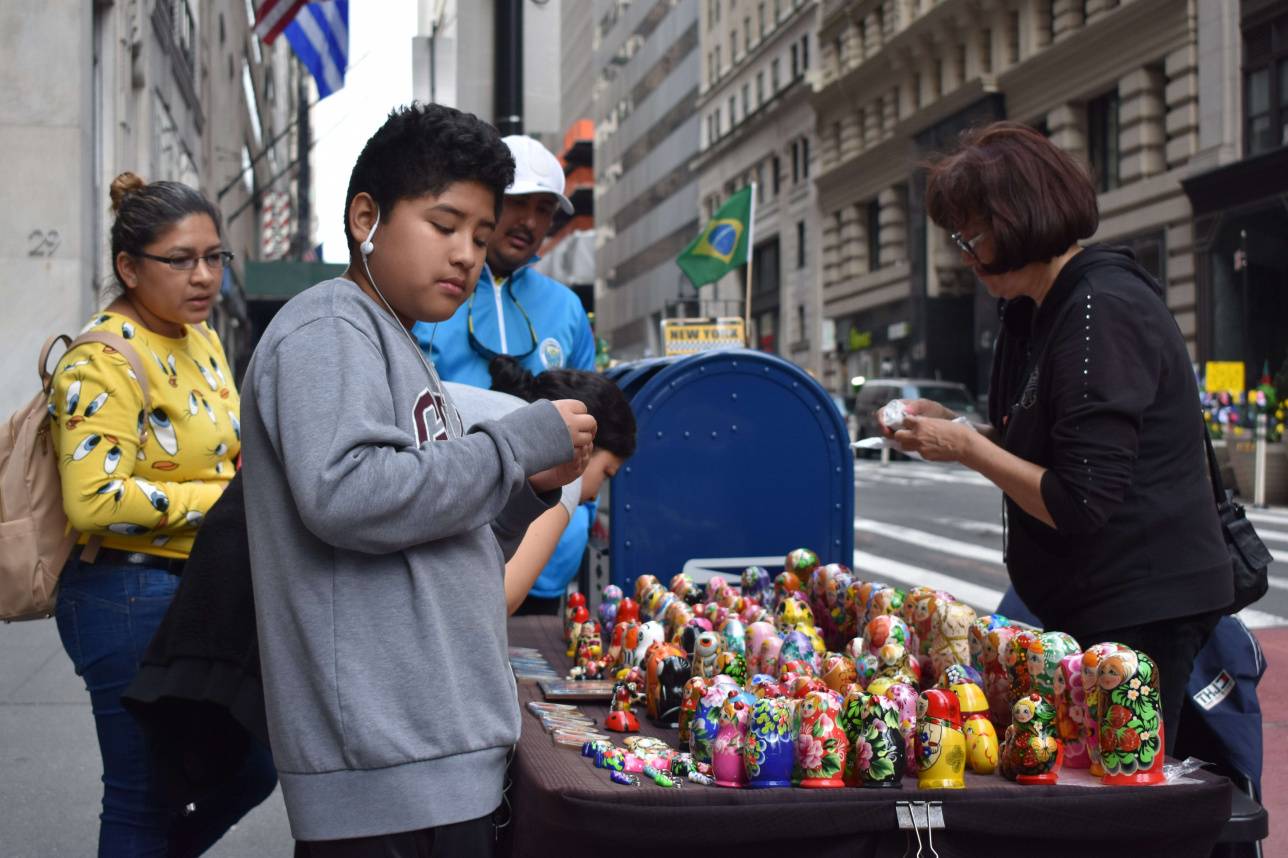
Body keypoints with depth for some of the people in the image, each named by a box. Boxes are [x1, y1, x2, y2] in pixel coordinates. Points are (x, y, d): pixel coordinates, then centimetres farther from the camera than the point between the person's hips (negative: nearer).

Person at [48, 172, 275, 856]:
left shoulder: (200, 338, 11)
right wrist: (223, 499, -21)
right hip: (132, 600, -9)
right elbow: (93, 500, -28)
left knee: (250, 772, 15)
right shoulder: (105, 361, -17)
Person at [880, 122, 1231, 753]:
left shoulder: (1101, 311, -21)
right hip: (1085, 604, 10)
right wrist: (954, 429, 5)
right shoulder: (1035, 312, 10)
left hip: (1140, 610, -10)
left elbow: (1080, 504, -23)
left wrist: (968, 448, -14)